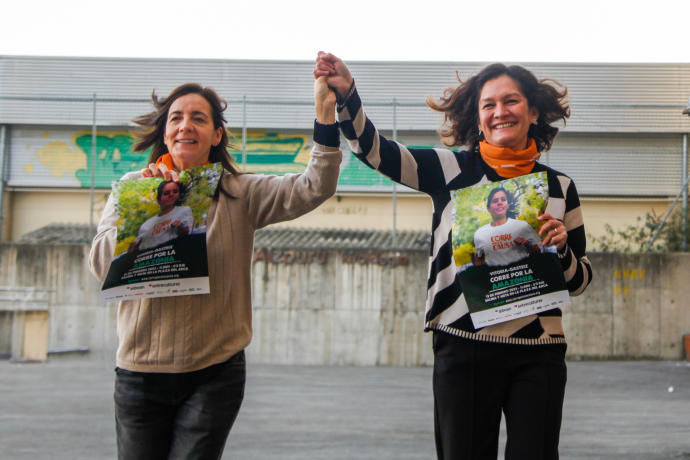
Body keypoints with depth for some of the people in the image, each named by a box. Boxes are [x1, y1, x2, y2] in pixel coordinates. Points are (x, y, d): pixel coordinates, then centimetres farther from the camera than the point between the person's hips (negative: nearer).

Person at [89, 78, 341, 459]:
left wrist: (325, 116, -22)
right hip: (141, 370, 1)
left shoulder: (240, 195, 1)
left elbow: (313, 188, -11)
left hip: (214, 373, -1)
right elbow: (102, 263, -7)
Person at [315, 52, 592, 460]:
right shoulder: (453, 169, 3)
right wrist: (347, 94, -23)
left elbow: (579, 282, 13)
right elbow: (373, 150, -8)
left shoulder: (559, 187, 9)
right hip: (464, 348, -1)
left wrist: (560, 247, -8)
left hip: (538, 354, 2)